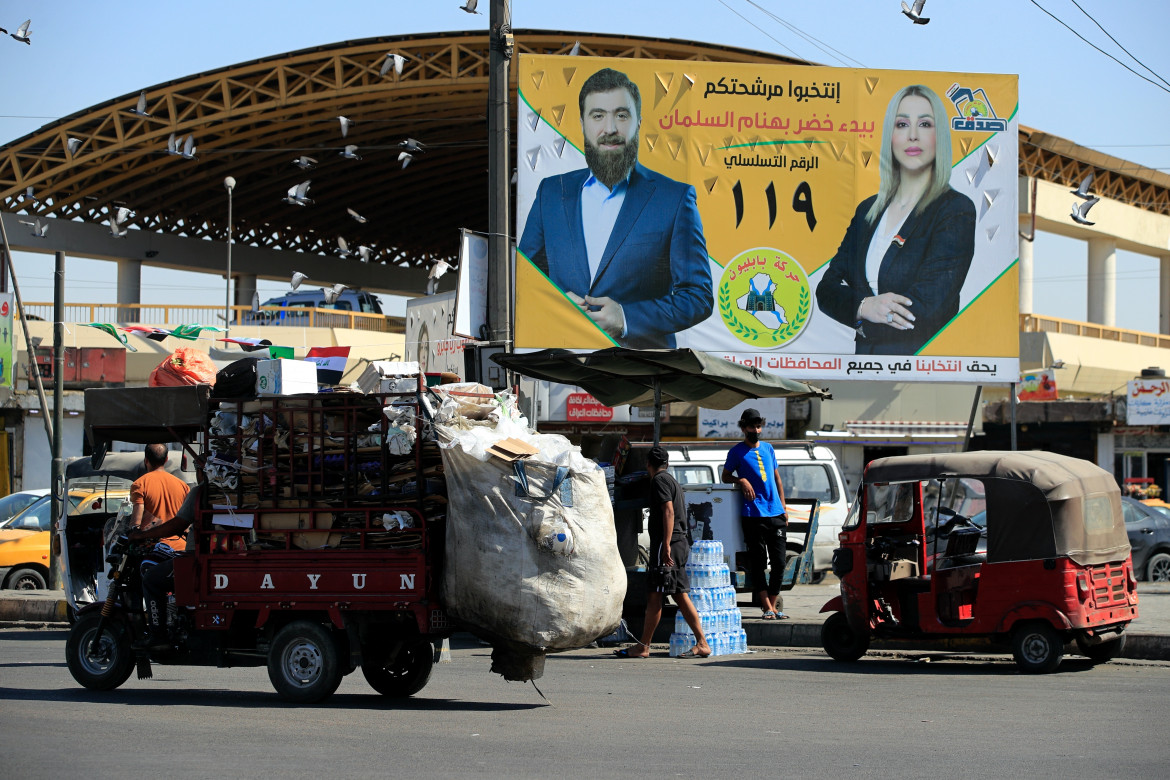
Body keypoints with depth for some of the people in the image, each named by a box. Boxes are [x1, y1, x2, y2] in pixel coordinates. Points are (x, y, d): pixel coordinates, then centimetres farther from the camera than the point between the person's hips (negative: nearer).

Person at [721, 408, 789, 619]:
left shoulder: (768, 449, 16)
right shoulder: (737, 452, 3)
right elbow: (725, 476, 8)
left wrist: (783, 507, 14)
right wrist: (742, 480, -12)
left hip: (775, 514, 4)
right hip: (753, 513, -4)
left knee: (779, 562, 2)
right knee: (758, 562, -3)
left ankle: (772, 605, 10)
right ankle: (767, 607, 0)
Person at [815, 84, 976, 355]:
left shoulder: (956, 211, -4)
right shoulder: (868, 209, 15)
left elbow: (923, 314, -12)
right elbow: (826, 289, 10)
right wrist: (864, 306, -10)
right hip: (864, 358, 5)